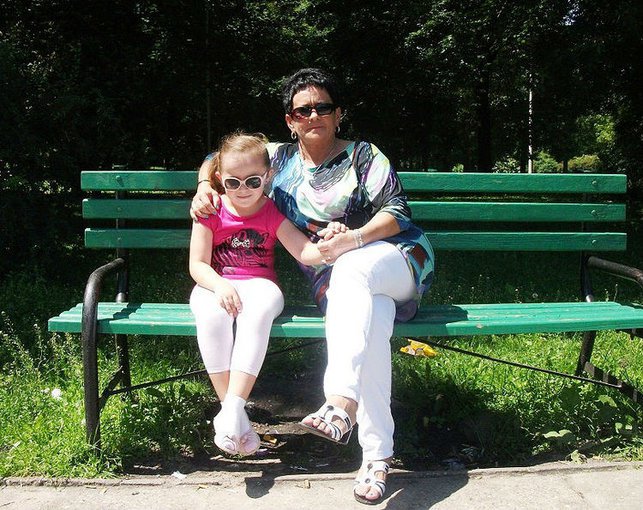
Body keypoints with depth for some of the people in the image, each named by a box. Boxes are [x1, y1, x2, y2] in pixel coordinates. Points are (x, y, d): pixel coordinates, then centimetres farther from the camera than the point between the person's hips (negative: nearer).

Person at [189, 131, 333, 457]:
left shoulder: (271, 213, 4)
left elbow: (306, 253, -7)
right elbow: (198, 264, -3)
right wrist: (220, 285, -24)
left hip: (259, 285, 0)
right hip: (215, 285, 0)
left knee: (258, 313, -36)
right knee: (212, 316, -35)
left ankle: (232, 408, -36)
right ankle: (231, 409, -26)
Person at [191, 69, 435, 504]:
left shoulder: (363, 155, 6)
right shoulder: (280, 158, 15)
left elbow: (398, 211, -3)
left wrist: (353, 240, -19)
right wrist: (204, 188, 5)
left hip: (395, 260, -1)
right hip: (331, 279, 1)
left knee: (351, 270, -38)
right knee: (367, 324, -34)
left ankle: (342, 402, -48)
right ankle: (377, 455, -31)